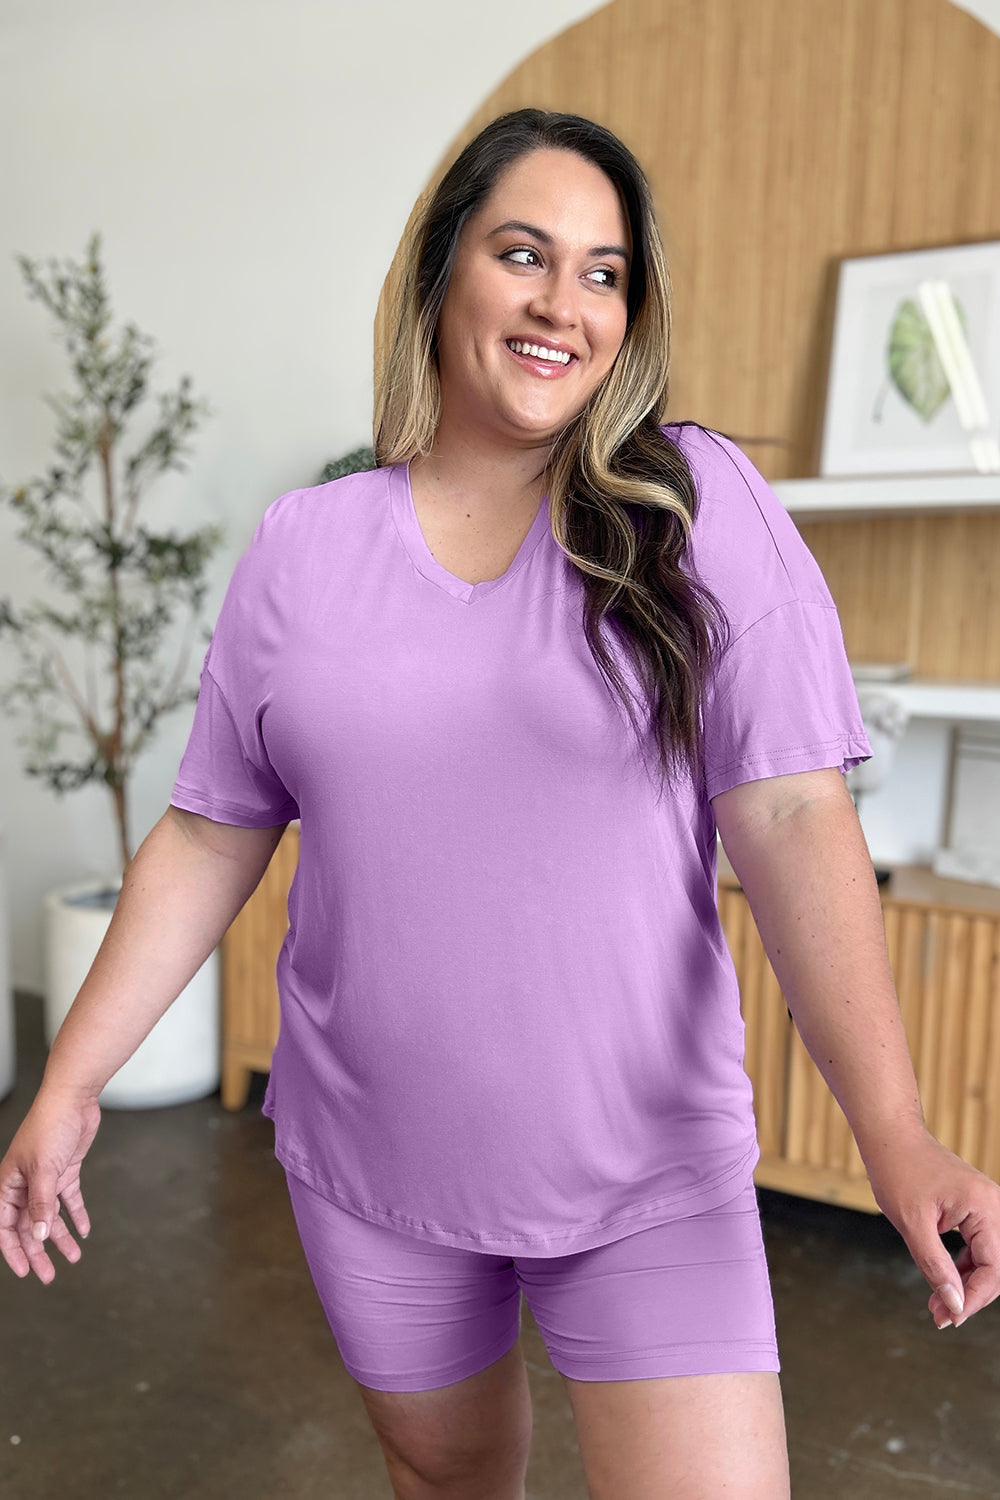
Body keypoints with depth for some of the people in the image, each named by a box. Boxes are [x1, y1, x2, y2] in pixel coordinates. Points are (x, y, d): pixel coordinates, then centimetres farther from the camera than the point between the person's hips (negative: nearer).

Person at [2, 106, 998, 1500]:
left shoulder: (701, 503, -7)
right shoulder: (303, 545, -1)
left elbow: (792, 816, -13)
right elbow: (209, 838, 3)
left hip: (649, 1168, -2)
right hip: (369, 1159, 3)